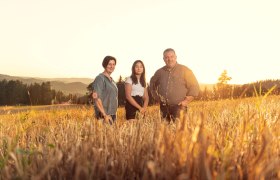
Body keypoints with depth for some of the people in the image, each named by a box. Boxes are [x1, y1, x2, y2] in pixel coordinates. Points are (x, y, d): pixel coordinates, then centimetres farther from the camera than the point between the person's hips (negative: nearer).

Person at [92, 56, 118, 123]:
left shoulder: (111, 80, 15)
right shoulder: (100, 78, -10)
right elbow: (96, 97, -19)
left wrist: (114, 114, 15)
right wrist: (105, 115, -22)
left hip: (112, 114, 8)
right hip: (104, 115, -8)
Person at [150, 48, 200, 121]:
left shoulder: (185, 70, -2)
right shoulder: (160, 72, 10)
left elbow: (194, 88, -4)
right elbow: (152, 83, 28)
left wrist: (186, 101, -11)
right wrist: (156, 97, 16)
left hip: (179, 107, -4)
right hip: (164, 108, 4)